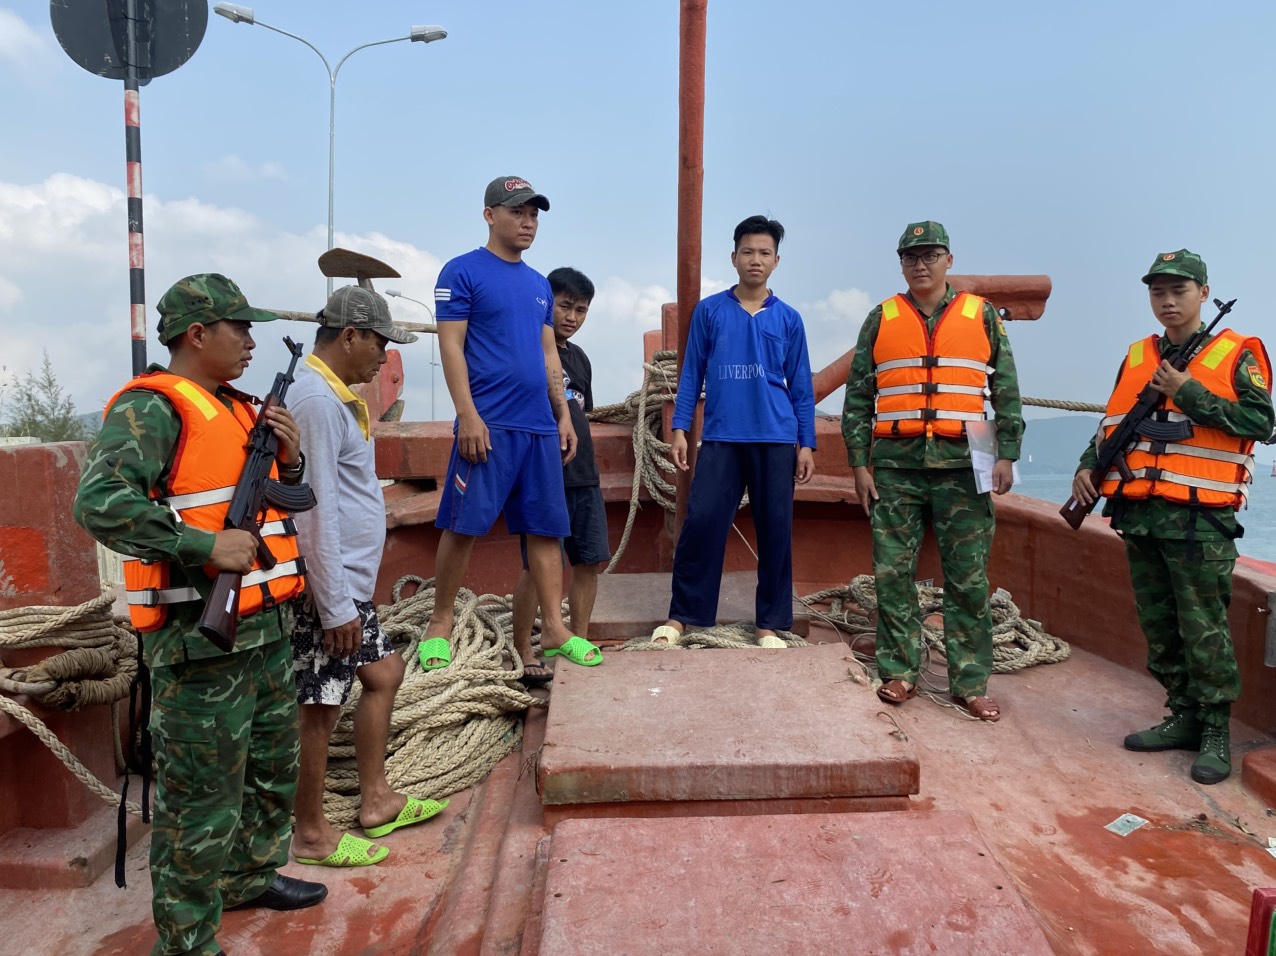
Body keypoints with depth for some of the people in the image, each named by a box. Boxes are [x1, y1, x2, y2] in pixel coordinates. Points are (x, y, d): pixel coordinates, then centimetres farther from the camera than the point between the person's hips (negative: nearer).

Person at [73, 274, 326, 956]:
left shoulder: (238, 409, 15)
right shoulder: (152, 407, -12)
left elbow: (280, 502, 22)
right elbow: (100, 503, -25)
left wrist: (287, 459, 2)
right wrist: (208, 547, -27)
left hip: (263, 627, 9)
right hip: (198, 640, -9)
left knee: (273, 766, 23)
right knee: (202, 798, 2)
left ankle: (252, 876, 44)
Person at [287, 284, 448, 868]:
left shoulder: (335, 395, 13)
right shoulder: (318, 400, -19)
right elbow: (315, 511, -24)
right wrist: (334, 606, -22)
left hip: (352, 581, 10)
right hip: (330, 588, -10)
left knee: (383, 673, 18)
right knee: (321, 705, 2)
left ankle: (376, 800, 31)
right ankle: (311, 835, 19)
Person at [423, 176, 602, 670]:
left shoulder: (539, 284, 19)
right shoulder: (463, 272, -1)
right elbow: (451, 347, -7)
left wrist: (563, 415, 14)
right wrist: (468, 416, -16)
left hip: (540, 428, 6)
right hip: (488, 425, -6)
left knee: (546, 528, 5)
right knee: (462, 526, -2)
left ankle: (554, 629, 12)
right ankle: (439, 625, 14)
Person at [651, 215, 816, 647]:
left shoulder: (788, 318, 8)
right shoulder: (709, 311, 7)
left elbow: (800, 386, 10)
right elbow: (692, 373, 7)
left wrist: (807, 443, 5)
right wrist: (679, 429, -1)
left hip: (776, 439, 1)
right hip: (720, 437, -1)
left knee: (775, 530, 4)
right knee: (702, 522, -5)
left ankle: (769, 623, 15)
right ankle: (682, 615, 8)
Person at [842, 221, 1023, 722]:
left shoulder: (982, 315, 10)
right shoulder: (881, 319, 10)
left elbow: (1007, 392, 9)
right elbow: (857, 398, 8)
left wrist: (1007, 454, 0)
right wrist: (860, 463, 2)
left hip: (962, 465, 0)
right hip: (894, 465, 1)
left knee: (968, 578, 3)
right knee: (892, 573, 3)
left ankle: (971, 682, 13)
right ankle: (899, 672, 16)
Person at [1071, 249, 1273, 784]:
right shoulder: (1136, 357, 15)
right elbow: (1113, 424, 19)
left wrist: (1189, 394, -14)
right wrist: (1089, 466, 4)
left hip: (1200, 519, -5)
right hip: (1140, 517, 6)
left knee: (1204, 629, -2)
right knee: (1159, 626, 11)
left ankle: (1216, 731, 11)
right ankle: (1184, 718, 24)